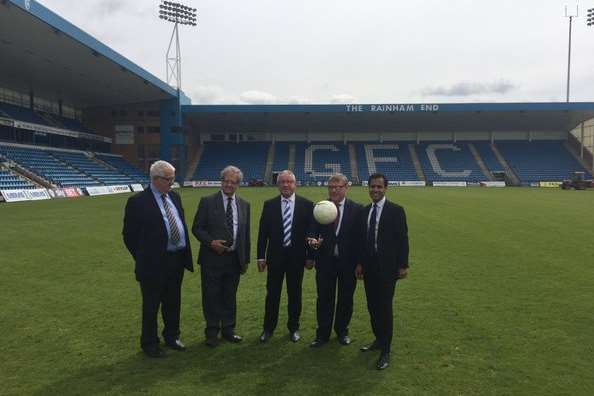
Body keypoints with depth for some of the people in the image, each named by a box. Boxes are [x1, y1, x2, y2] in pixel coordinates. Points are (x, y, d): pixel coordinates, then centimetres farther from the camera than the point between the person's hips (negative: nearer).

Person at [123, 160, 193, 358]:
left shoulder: (174, 196, 7)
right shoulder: (138, 201, -12)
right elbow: (129, 234, -7)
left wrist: (185, 254, 10)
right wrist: (143, 259, -4)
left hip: (177, 260, 6)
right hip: (154, 263, -6)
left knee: (173, 303, 19)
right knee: (151, 306, 10)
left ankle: (171, 336, 37)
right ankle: (149, 343, 27)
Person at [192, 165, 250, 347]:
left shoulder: (244, 205, 7)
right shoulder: (207, 202, -4)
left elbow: (246, 234, 11)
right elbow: (197, 228, -3)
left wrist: (246, 259, 10)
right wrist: (211, 242, -19)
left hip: (235, 259, 3)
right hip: (212, 259, -3)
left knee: (230, 297, 15)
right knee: (211, 296, 7)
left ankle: (228, 330, 31)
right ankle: (212, 332, 24)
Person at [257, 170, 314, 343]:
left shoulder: (306, 205, -3)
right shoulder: (269, 204, 0)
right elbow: (263, 232, 1)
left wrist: (310, 256, -2)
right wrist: (261, 256, -1)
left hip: (297, 256, 0)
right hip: (275, 256, 1)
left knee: (295, 294, 11)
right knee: (272, 293, 9)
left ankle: (293, 328, 28)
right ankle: (268, 328, 26)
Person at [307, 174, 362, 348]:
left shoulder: (357, 209, -2)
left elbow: (360, 236, -3)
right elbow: (313, 231, -2)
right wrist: (312, 240, -25)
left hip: (348, 262, 0)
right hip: (325, 261, 1)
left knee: (346, 298, 13)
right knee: (324, 299, 8)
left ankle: (342, 331, 33)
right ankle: (322, 334, 23)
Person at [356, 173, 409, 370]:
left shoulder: (396, 210, -7)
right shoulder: (365, 211, 9)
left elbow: (402, 239, -8)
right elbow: (363, 238, 11)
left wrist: (403, 265, -10)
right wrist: (360, 263, 9)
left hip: (387, 267, -5)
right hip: (369, 267, 6)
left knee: (384, 308, -1)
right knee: (372, 306, 13)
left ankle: (385, 351, 10)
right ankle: (378, 340, 31)